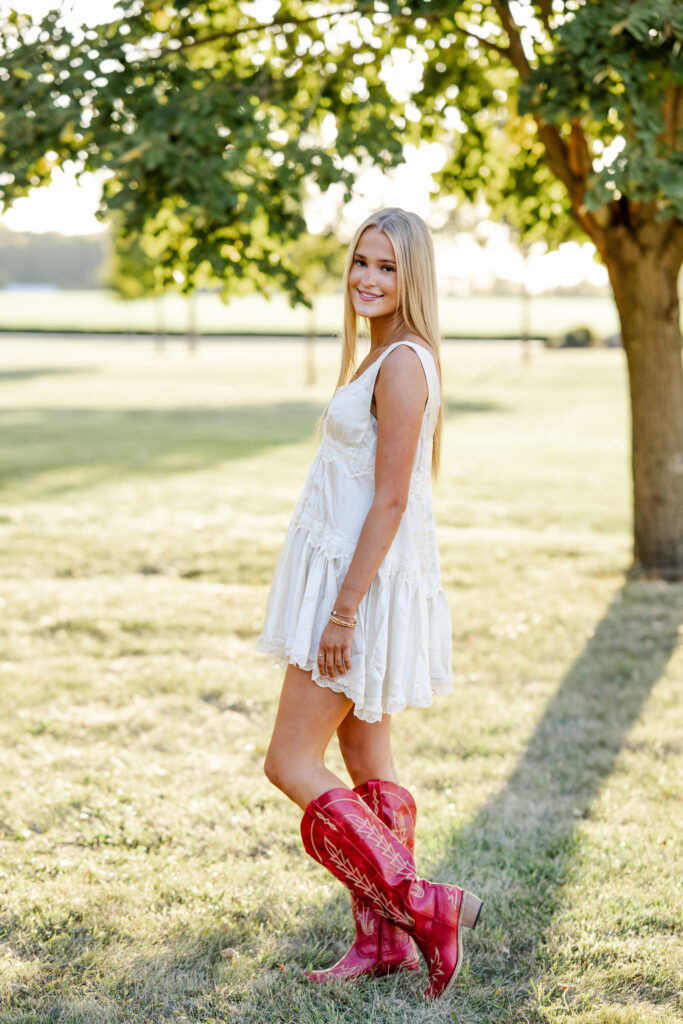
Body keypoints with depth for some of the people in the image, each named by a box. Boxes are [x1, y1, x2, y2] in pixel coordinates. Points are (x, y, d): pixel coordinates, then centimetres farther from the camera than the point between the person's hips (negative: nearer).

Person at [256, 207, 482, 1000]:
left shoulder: (400, 363, -18)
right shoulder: (392, 356, 13)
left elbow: (391, 498, -21)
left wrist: (345, 607, -22)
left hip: (365, 579, -10)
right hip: (359, 577, 10)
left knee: (291, 764, -5)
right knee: (366, 764, 13)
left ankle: (424, 906, -3)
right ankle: (385, 942, 22)